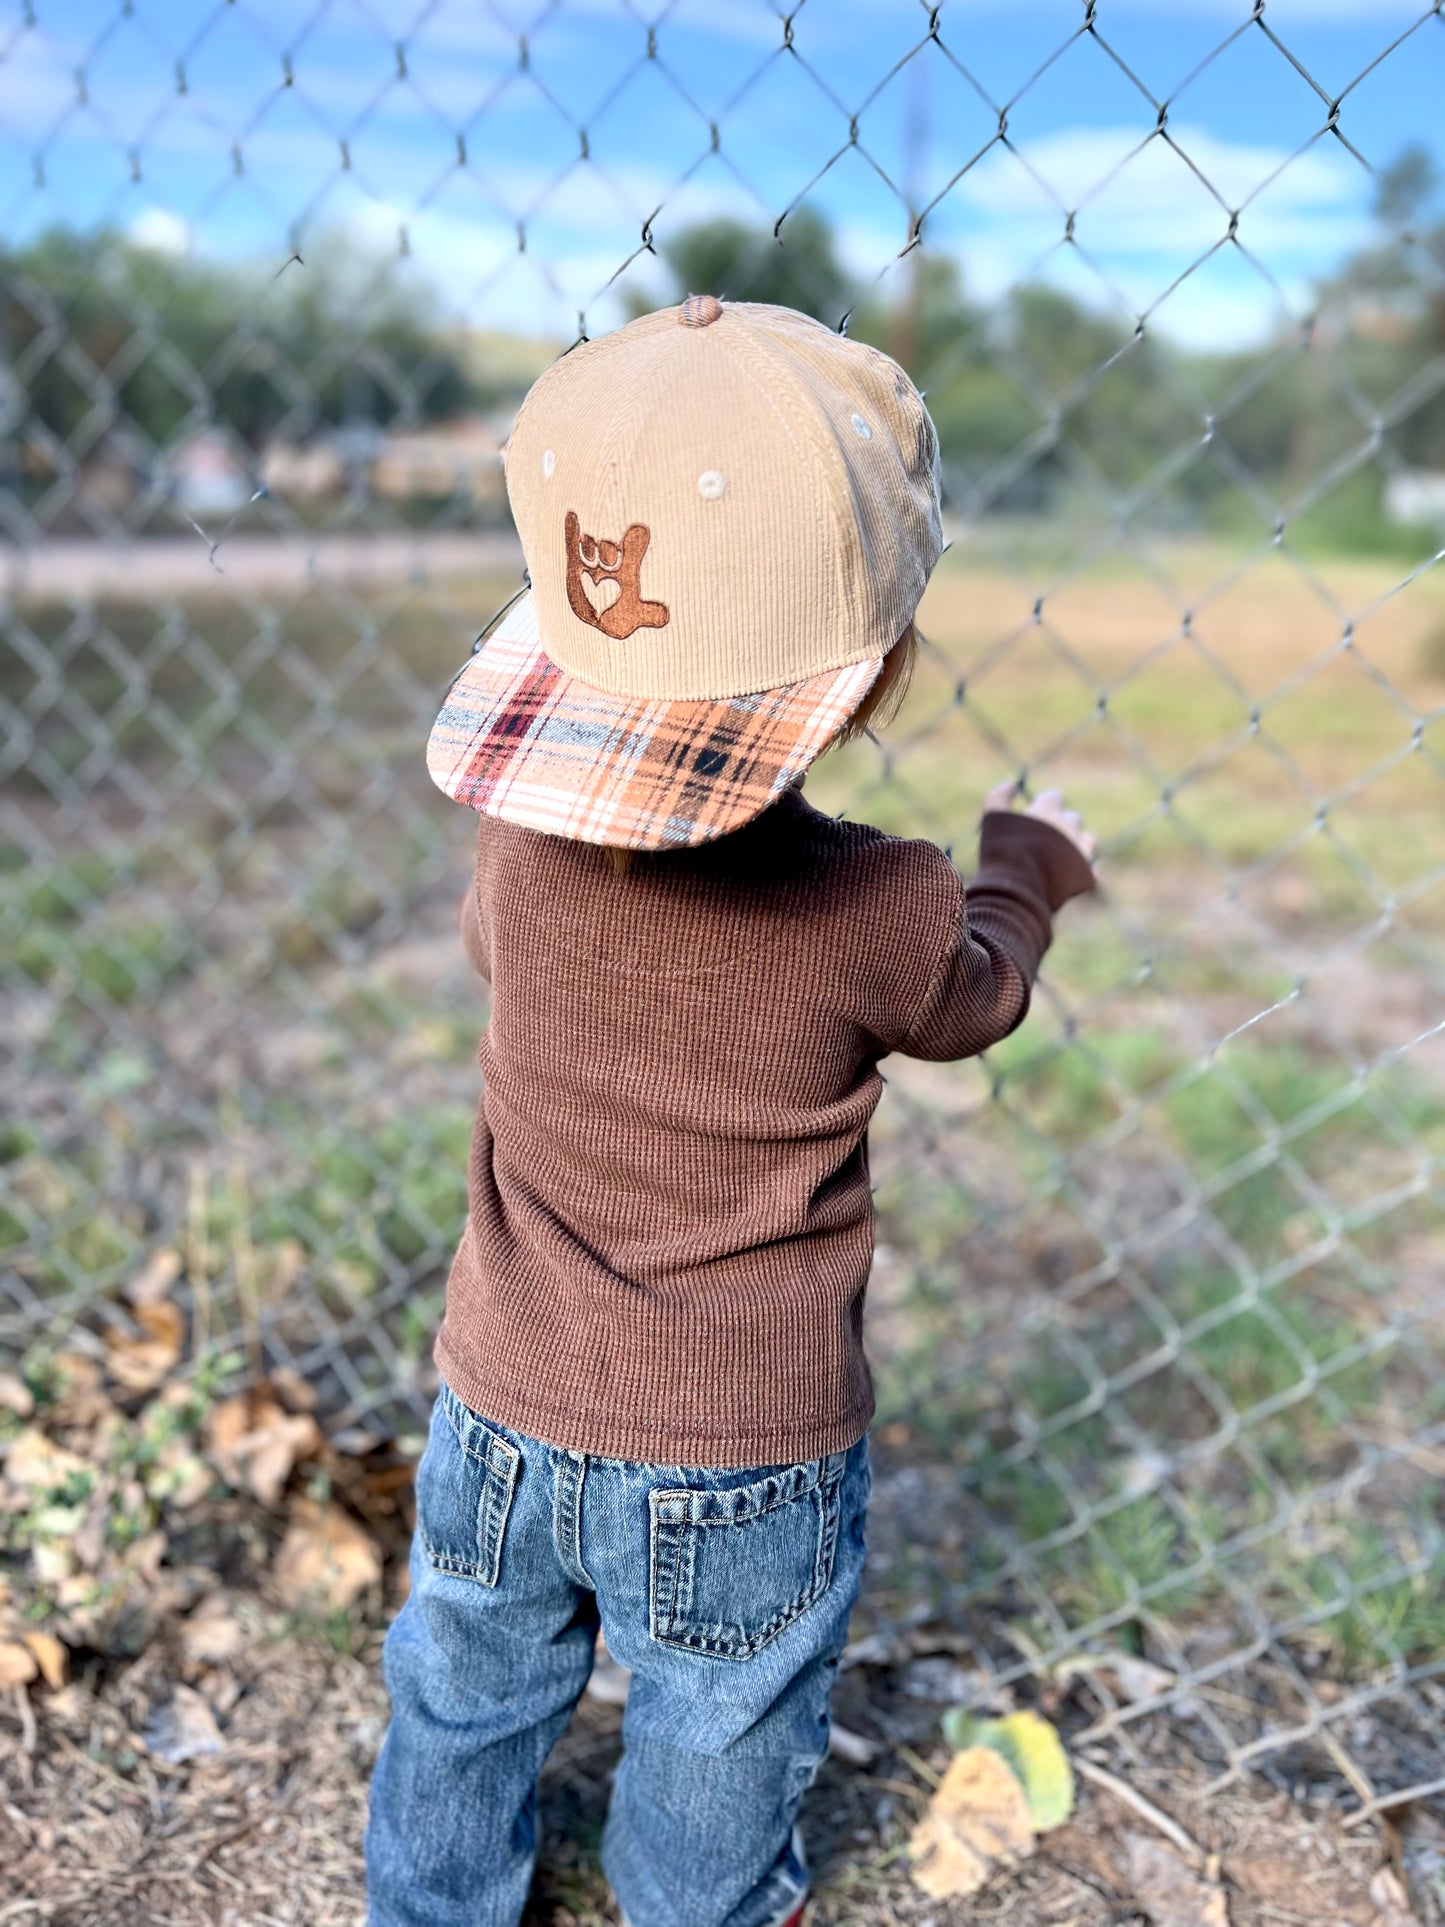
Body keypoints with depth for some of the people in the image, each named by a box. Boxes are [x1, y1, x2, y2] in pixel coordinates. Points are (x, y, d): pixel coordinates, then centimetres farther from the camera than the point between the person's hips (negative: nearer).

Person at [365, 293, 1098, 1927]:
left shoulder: (525, 836, -16)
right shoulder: (880, 912, -24)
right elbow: (971, 998, -1)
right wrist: (1027, 863, 18)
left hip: (503, 1418, 3)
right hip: (747, 1457, -2)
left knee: (464, 1701, 29)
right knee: (715, 1751, 25)